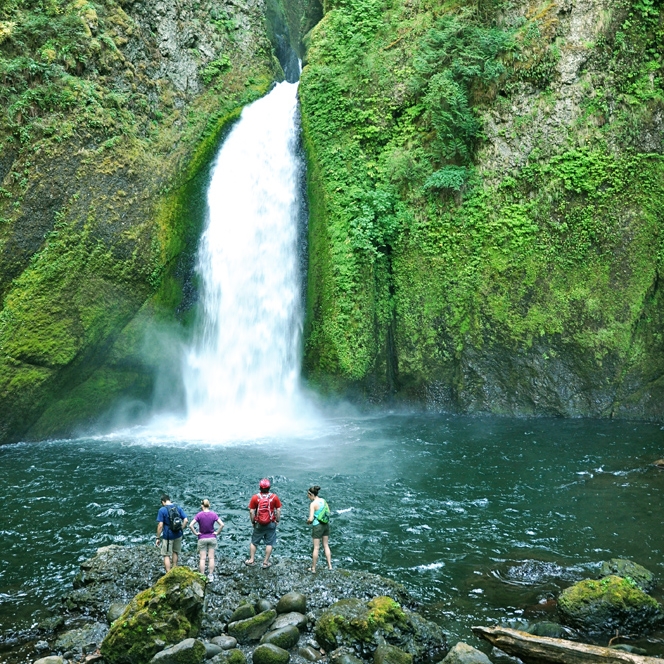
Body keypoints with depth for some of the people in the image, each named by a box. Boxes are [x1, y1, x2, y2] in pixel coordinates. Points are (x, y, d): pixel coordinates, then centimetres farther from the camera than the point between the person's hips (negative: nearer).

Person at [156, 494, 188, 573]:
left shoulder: (162, 510, -11)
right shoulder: (178, 507, 1)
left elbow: (160, 525, -14)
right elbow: (185, 520, -3)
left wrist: (158, 538, -7)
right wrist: (181, 529, 9)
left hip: (167, 536, -5)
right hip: (178, 535, 5)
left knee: (166, 555, 7)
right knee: (175, 552, 25)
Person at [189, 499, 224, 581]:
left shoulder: (199, 515, -13)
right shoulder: (214, 514, -9)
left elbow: (190, 525, -21)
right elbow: (222, 524, -15)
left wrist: (195, 533, -9)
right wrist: (217, 532, -4)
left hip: (202, 539, -1)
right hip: (212, 538, 1)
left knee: (202, 558, 8)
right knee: (211, 558, 10)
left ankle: (202, 576, 12)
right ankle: (211, 576, 14)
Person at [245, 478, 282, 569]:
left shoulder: (255, 497, -9)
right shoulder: (274, 497, -9)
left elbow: (251, 511, -7)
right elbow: (278, 510, -5)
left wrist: (253, 522, 6)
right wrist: (277, 520, 7)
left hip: (259, 524, 1)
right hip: (271, 524, 0)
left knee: (254, 542, 18)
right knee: (269, 543, 11)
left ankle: (251, 560, 27)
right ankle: (266, 562, 15)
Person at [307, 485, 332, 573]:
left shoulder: (313, 504, -18)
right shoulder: (323, 500, 2)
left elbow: (311, 519, -21)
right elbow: (328, 512, 13)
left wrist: (308, 521, -1)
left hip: (317, 526, -6)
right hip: (326, 524, 6)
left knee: (316, 547, 4)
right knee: (326, 545, 17)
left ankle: (313, 568, 15)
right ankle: (329, 565, 19)